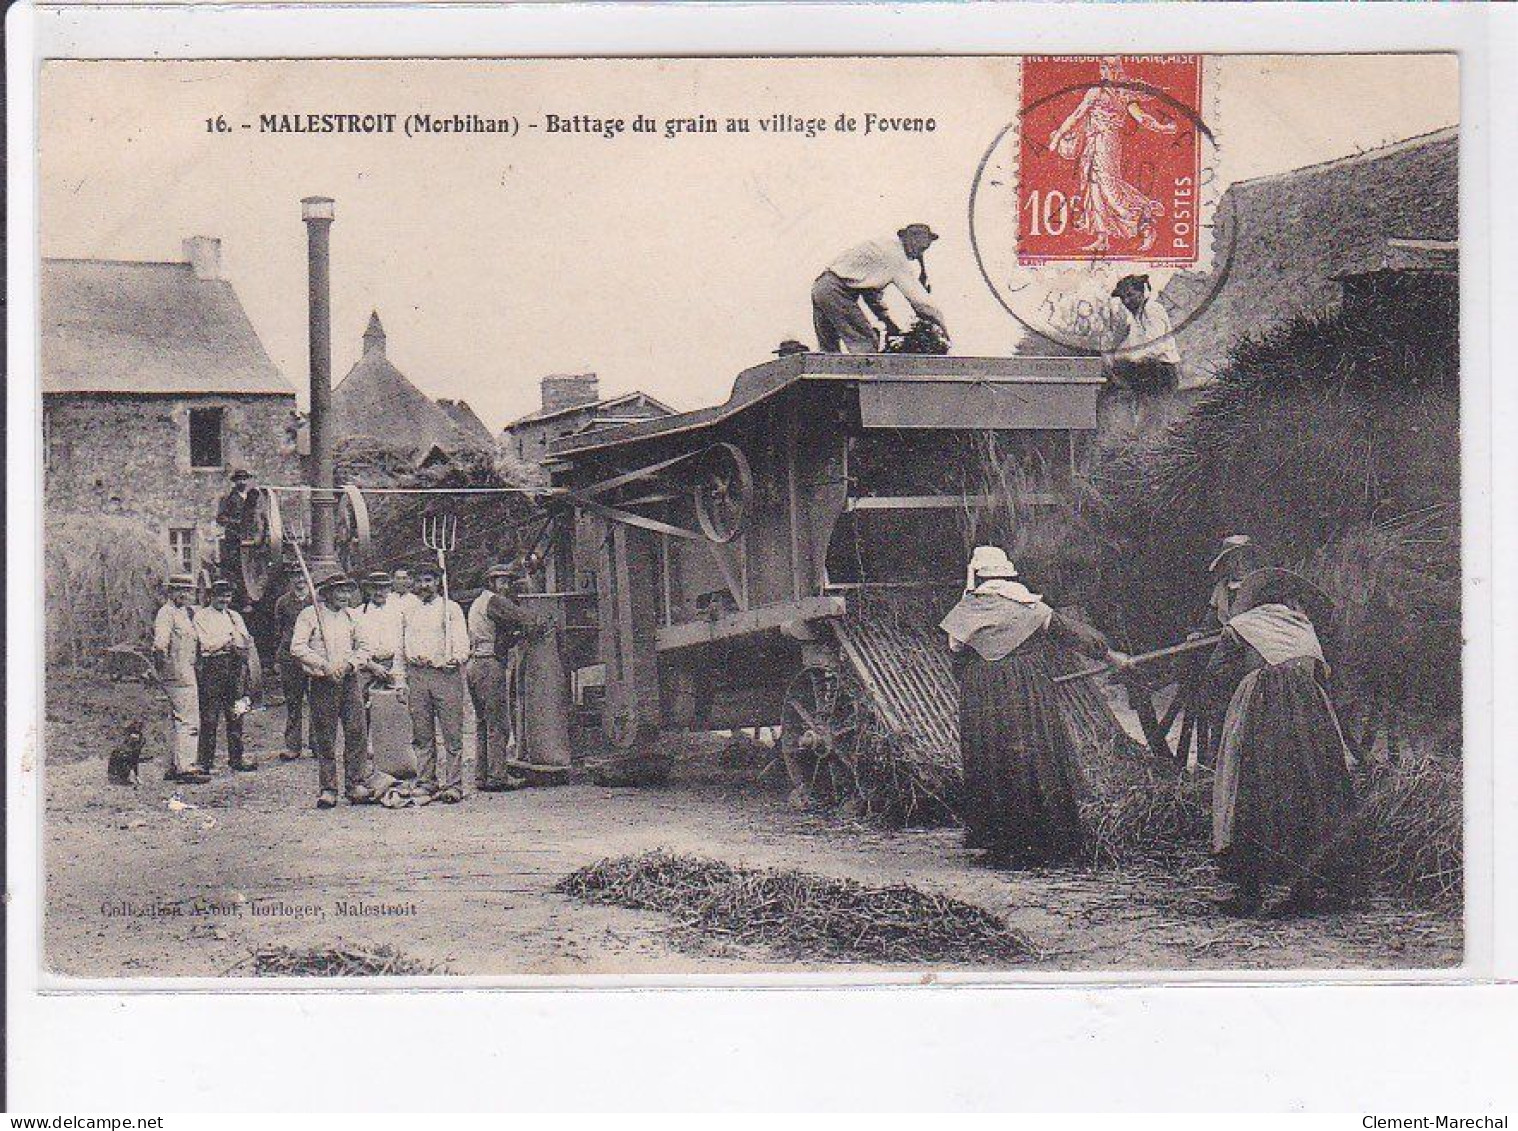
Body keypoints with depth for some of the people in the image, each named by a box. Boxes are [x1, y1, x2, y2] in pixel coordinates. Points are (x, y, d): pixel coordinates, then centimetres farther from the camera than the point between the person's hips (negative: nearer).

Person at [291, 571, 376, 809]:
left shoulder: (349, 617, 16)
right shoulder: (310, 615, -1)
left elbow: (362, 649, 17)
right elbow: (297, 648, -11)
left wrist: (350, 663, -4)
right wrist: (325, 666, -17)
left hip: (349, 680, 4)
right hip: (322, 683, -4)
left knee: (357, 733, -3)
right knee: (324, 738, -2)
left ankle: (356, 784, 4)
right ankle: (327, 789, 4)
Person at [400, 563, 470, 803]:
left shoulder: (451, 608, 7)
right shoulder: (408, 612, 18)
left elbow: (462, 642, 1)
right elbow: (401, 648, 21)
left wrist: (457, 658, -21)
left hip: (445, 673, -4)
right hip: (416, 674, 4)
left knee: (452, 733, -6)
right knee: (422, 734, 4)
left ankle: (453, 784, -4)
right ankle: (425, 782, 10)